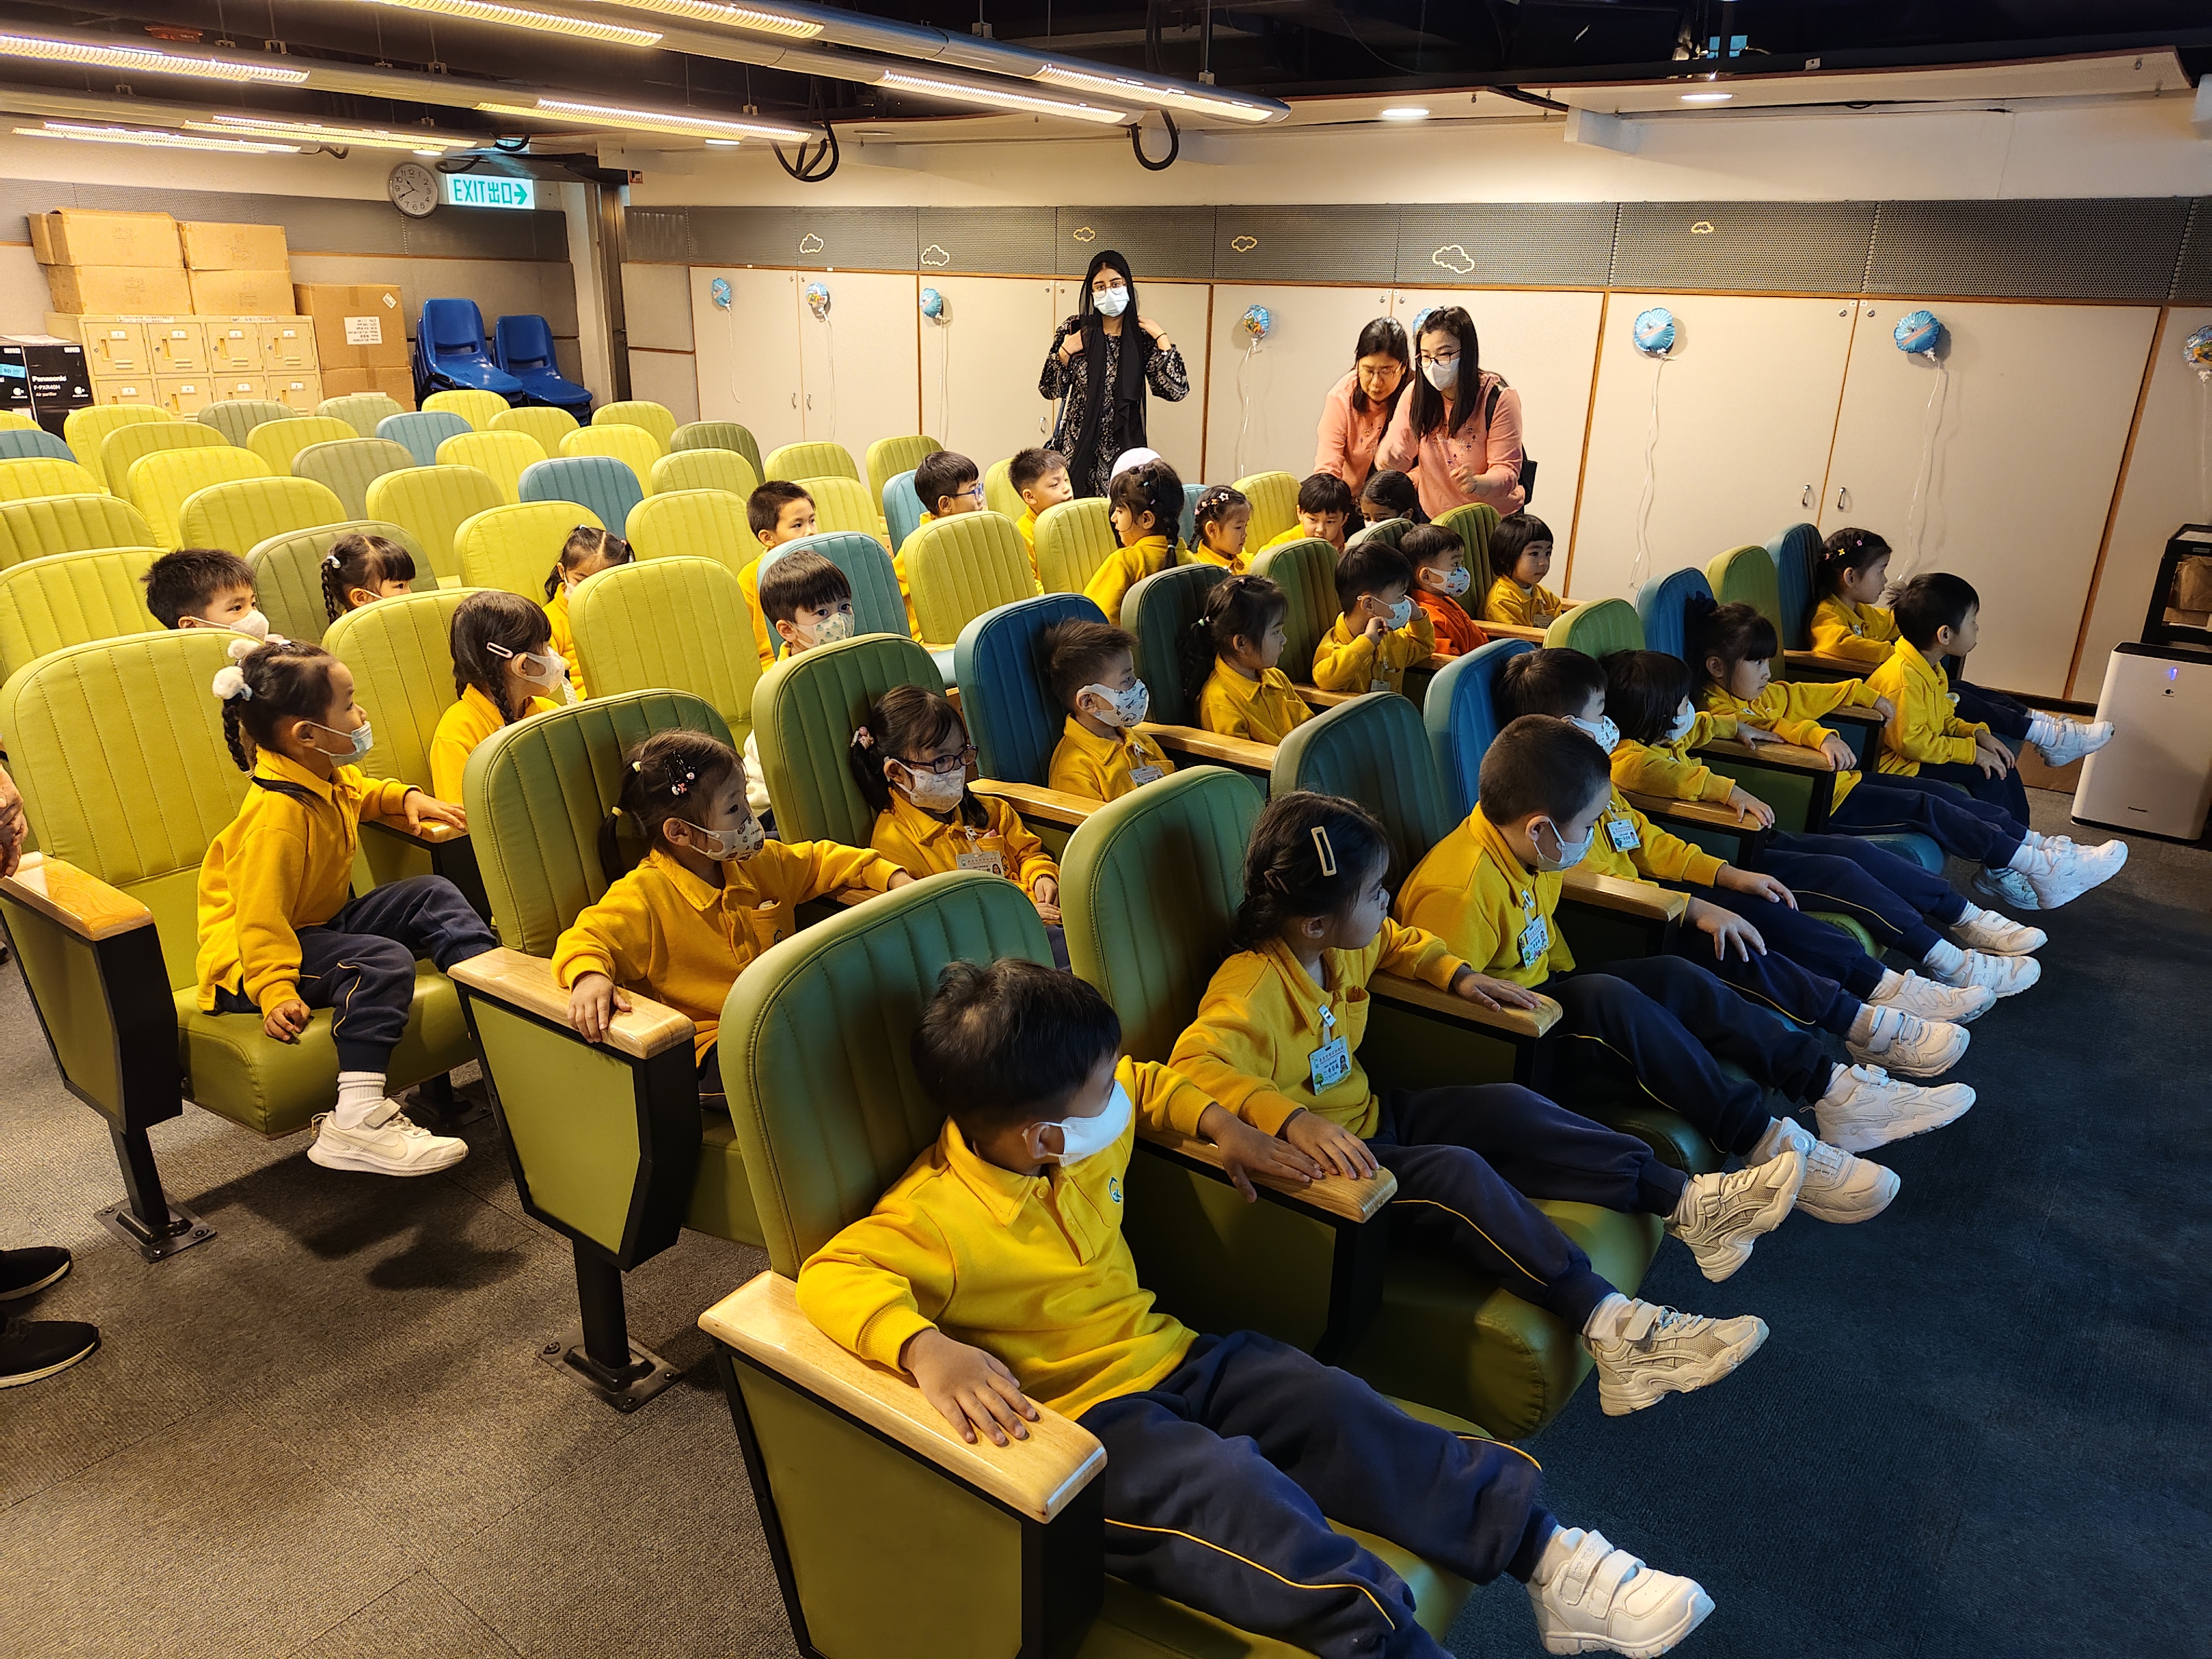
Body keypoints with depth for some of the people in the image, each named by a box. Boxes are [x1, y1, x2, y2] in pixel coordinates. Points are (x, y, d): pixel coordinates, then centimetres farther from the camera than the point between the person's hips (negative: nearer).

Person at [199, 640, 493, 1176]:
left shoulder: (328, 777, 3)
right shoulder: (278, 814, -28)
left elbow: (361, 793, 30)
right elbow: (260, 912, -32)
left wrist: (409, 798, 13)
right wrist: (275, 991, -38)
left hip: (324, 921, 10)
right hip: (254, 959, -10)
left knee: (431, 895, 3)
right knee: (383, 961, -33)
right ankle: (357, 1122, -42)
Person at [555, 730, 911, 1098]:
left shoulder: (759, 863, 11)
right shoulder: (644, 896, -10)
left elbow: (820, 861, 24)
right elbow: (585, 940, -16)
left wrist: (891, 876, 12)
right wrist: (590, 977, -40)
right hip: (712, 1045, -6)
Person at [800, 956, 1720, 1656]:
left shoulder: (1087, 1128, 0)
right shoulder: (937, 1217, -24)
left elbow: (1148, 1083, 20)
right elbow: (834, 1276, -37)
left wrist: (1221, 1124, 6)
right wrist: (927, 1348, -54)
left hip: (1170, 1358, 7)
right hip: (1086, 1419, -7)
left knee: (1343, 1413, -8)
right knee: (1243, 1499, -32)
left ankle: (1547, 1557, -4)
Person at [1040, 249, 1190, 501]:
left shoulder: (1142, 337, 2)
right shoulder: (1075, 329, 3)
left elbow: (1177, 390, -8)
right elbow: (1049, 390, 3)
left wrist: (1161, 338, -8)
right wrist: (1065, 352, -10)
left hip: (1123, 447, 0)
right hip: (1078, 445, 0)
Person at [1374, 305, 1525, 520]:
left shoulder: (1499, 399, -11)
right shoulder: (1415, 395, 0)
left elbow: (1507, 471, -13)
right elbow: (1398, 461, 1)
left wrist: (1477, 483, -36)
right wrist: (1389, 459, -24)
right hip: (1432, 517, 4)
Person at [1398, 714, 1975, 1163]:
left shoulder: (1524, 850, 2)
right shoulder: (1458, 893, -29)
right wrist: (1575, 999, -24)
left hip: (1545, 1000, 10)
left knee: (1673, 976, -2)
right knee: (1607, 998, -31)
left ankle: (1831, 1089, 1)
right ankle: (1760, 1141, -22)